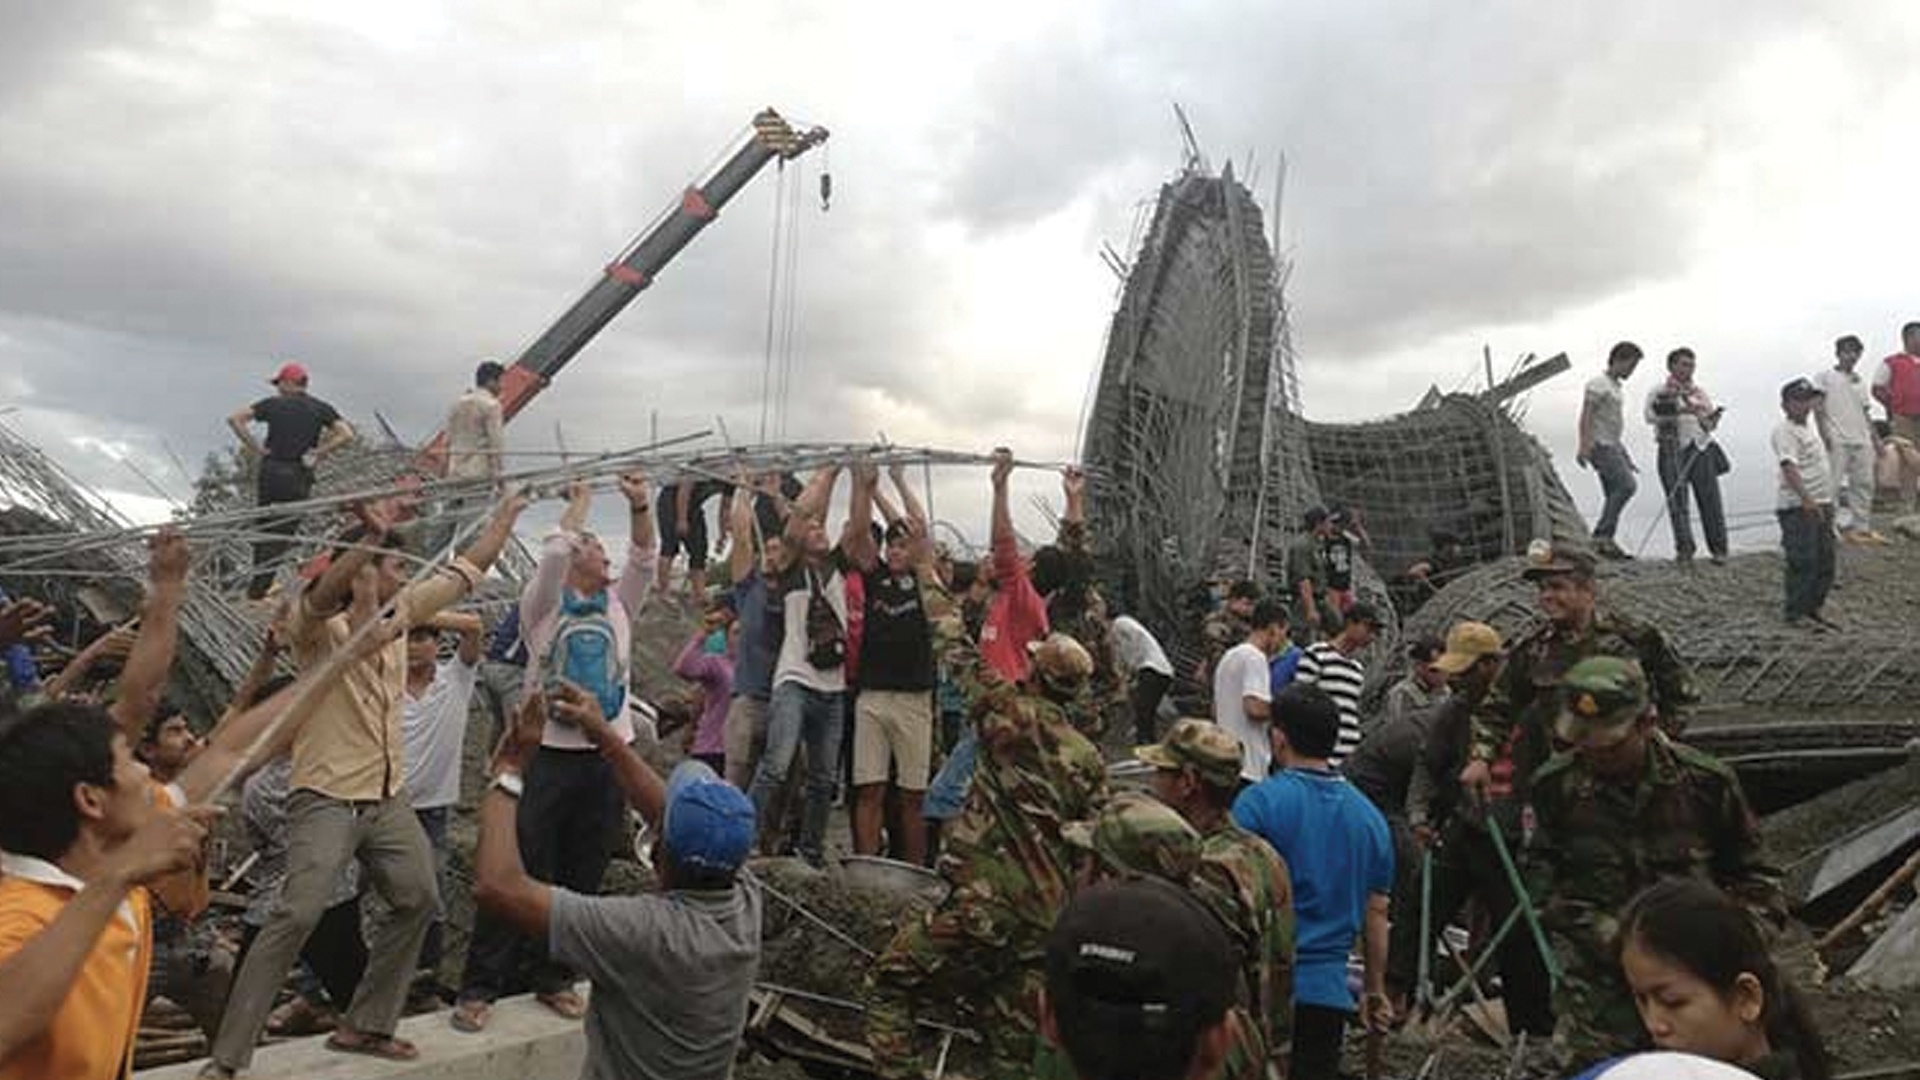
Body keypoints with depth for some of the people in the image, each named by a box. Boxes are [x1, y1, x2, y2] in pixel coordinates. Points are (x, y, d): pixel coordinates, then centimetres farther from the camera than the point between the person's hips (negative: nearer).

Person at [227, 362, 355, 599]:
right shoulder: (320, 408, 3)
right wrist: (317, 453, -4)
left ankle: (257, 582, 22)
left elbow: (235, 419, -4)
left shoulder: (273, 404, 3)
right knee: (284, 531, 6)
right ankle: (261, 584, 5)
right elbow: (346, 435, -8)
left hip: (270, 470, 1)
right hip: (299, 477, 0)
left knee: (262, 527, 16)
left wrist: (255, 448, -2)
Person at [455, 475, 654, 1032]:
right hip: (549, 752, -4)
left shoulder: (617, 605, 15)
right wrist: (580, 501, -2)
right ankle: (479, 986, 6)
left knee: (582, 877, 10)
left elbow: (644, 559, 1)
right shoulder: (544, 604, 2)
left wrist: (640, 506, -11)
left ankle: (552, 976, 23)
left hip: (609, 757, 4)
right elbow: (554, 550, -15)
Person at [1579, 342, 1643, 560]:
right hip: (1600, 445, -10)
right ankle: (1601, 536, -19)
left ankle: (1606, 542, 3)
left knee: (1614, 494, 3)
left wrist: (1626, 458, 26)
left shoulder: (1616, 386, 22)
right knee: (1626, 485, -20)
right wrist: (1583, 446, -26)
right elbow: (1586, 416, -16)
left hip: (1614, 445, 10)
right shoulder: (1598, 384, -7)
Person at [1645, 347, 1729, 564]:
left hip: (1701, 450, 3)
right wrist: (1681, 411, -18)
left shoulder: (1699, 392, 19)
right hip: (1672, 451, -3)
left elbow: (1710, 423, 17)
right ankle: (1684, 549, 1)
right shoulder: (1659, 392, 7)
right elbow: (1651, 416, -10)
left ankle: (1719, 550, 4)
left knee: (1710, 500, -1)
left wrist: (1713, 418, -6)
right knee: (1677, 501, -5)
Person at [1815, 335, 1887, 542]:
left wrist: (1876, 439, 14)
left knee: (1864, 484, 6)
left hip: (1861, 441, 6)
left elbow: (1866, 413, 21)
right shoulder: (1825, 378, 2)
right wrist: (1825, 434, -16)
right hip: (1837, 441, -6)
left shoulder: (1859, 381, 20)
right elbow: (1818, 407, -5)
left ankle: (1863, 528, 12)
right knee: (1833, 484, -9)